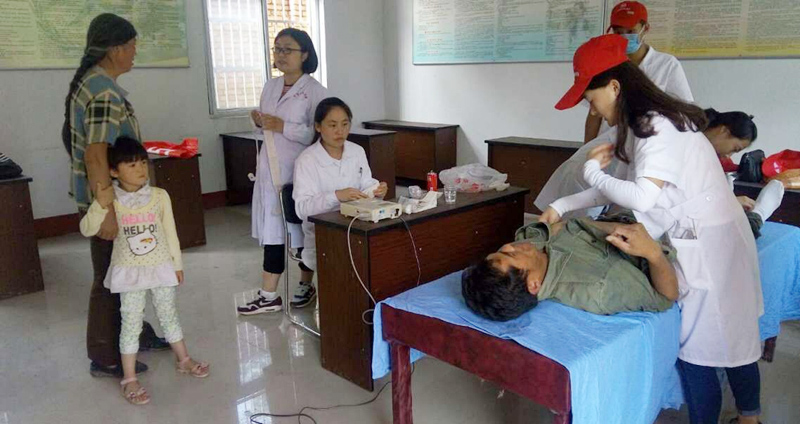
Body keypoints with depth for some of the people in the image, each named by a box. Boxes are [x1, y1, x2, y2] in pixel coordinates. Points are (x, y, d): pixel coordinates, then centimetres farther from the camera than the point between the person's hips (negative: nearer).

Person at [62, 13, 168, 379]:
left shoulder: (90, 80, 11)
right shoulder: (105, 92, -22)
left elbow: (74, 136, 20)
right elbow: (95, 156, -28)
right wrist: (107, 211, -29)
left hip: (111, 196, 10)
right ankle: (105, 359, 16)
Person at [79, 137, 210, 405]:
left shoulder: (159, 196, -5)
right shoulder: (110, 200, -8)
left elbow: (170, 232, 2)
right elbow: (87, 230, -8)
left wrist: (177, 264, 6)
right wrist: (99, 206, -25)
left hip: (160, 267, 2)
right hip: (129, 272, -2)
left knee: (169, 315, 16)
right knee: (131, 323, 3)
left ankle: (183, 360, 34)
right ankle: (129, 379, 15)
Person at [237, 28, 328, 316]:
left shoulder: (314, 90, -8)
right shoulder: (270, 87, 13)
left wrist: (283, 127, -20)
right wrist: (259, 122, 0)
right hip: (270, 167, 6)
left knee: (302, 228, 7)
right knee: (272, 228, 6)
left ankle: (306, 286, 26)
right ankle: (269, 296, 12)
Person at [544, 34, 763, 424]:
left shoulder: (657, 126, -22)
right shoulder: (644, 125, 9)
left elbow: (641, 198, -33)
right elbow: (621, 188, 12)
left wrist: (592, 172, -17)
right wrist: (562, 206, 6)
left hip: (709, 244, -9)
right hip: (701, 240, 9)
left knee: (699, 349, 0)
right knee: (731, 338, 19)